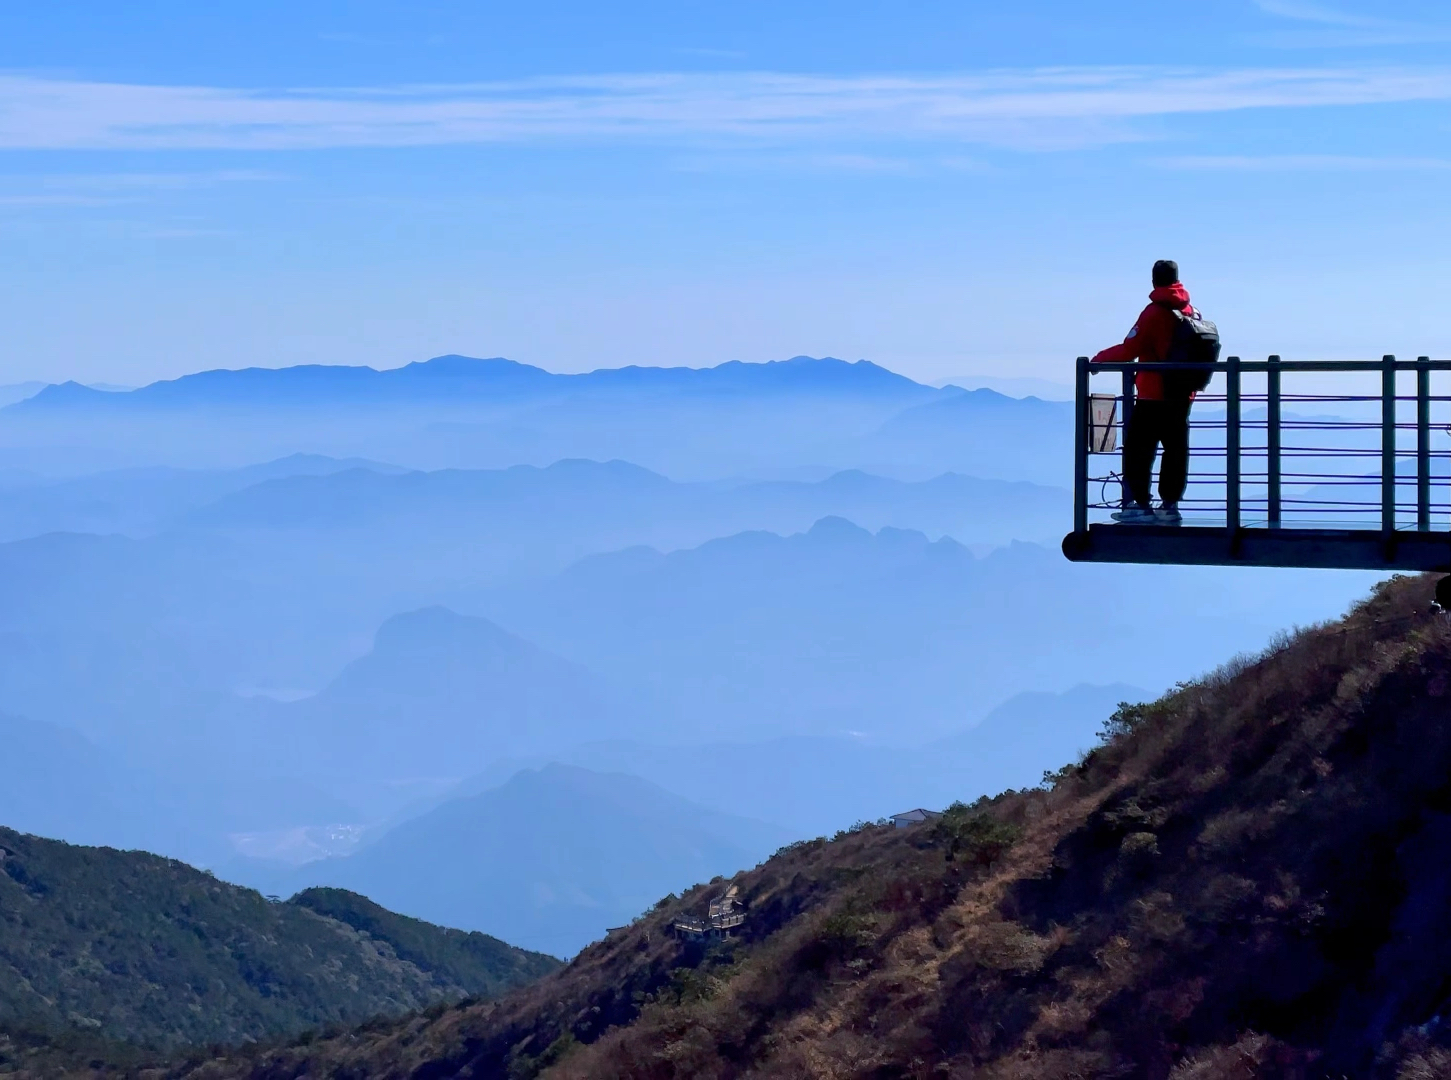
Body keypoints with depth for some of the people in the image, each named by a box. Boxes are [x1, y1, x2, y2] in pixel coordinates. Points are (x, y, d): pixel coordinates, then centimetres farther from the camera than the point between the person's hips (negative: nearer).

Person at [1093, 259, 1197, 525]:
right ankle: (1170, 505, 11)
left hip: (1154, 396, -7)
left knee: (1138, 450, -1)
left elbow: (1129, 350, -15)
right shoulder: (1191, 312, 6)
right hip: (1183, 396, 7)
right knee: (1176, 450, 10)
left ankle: (1141, 505, -4)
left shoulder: (1154, 313, -14)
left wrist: (1100, 359, -2)